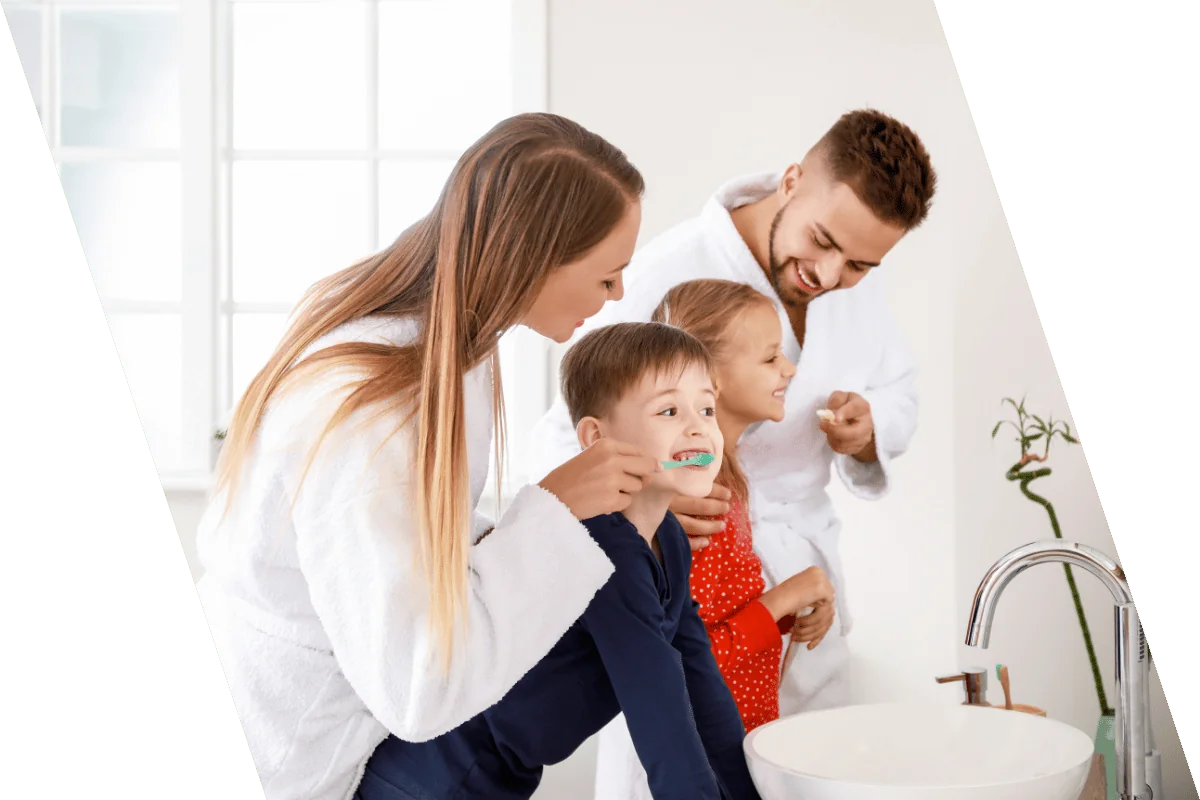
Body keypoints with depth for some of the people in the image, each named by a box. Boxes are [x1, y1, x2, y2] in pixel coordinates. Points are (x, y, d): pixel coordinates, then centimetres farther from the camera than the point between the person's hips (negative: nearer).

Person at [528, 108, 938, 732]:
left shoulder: (857, 278, -2)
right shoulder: (665, 277, -22)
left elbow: (897, 392, 13)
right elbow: (563, 440, -22)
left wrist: (869, 431, -11)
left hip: (808, 580, 6)